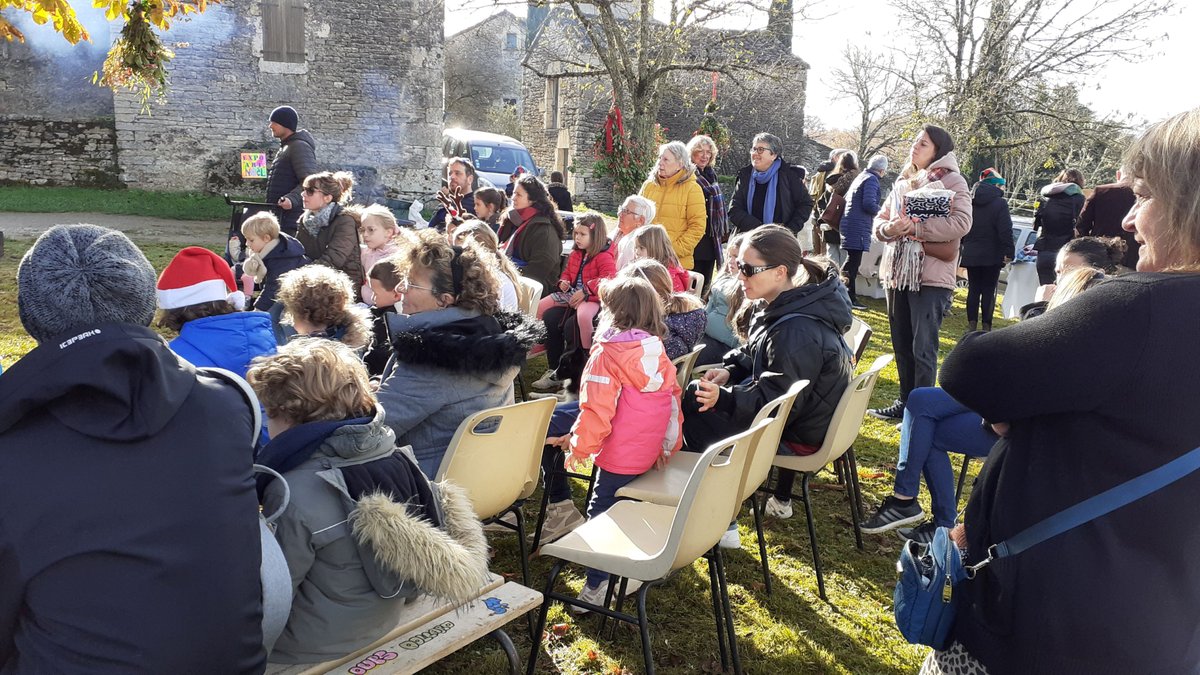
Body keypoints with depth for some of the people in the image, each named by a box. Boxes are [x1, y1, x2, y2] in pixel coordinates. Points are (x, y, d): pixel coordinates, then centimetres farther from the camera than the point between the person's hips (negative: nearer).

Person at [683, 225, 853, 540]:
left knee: (692, 414, -8)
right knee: (695, 393, 17)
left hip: (797, 435, -10)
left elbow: (776, 402, -32)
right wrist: (731, 370, -4)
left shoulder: (797, 332, -31)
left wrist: (724, 398, -40)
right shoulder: (789, 306, 0)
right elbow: (754, 354, 13)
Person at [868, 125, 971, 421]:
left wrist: (915, 227, -18)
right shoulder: (902, 183, 17)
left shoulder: (952, 181, -4)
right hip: (898, 273, 7)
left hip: (931, 276, -7)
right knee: (901, 343, 13)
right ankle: (905, 401, 25)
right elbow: (879, 221, 14)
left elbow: (960, 223, -17)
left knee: (923, 348, -3)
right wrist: (889, 228, -9)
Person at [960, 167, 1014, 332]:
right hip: (992, 256, -4)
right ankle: (986, 325, 1)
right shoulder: (1000, 203, -11)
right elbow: (1005, 231, -15)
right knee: (988, 291, 1)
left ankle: (972, 323, 6)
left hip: (971, 255, 4)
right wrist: (1008, 252, -11)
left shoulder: (969, 201, 5)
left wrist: (962, 247, 16)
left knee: (973, 289, 9)